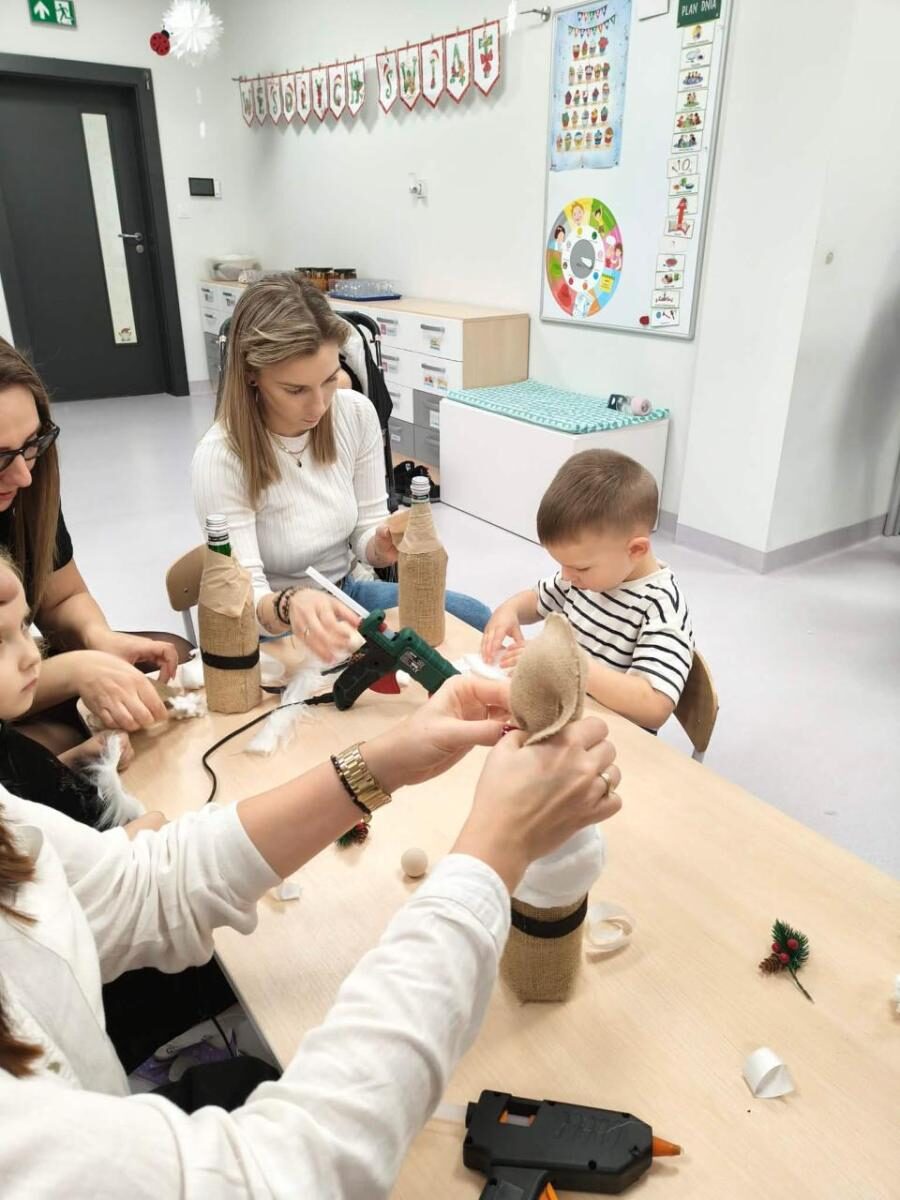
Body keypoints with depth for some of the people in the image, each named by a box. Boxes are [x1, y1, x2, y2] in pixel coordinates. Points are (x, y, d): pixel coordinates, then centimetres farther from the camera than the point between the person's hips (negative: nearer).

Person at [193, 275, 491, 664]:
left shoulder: (357, 414, -10)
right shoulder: (220, 457, -24)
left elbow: (365, 530, 0)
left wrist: (382, 546, -25)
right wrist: (290, 606, -49)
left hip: (344, 594, 6)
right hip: (270, 631, -5)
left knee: (477, 621, -9)